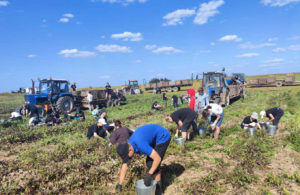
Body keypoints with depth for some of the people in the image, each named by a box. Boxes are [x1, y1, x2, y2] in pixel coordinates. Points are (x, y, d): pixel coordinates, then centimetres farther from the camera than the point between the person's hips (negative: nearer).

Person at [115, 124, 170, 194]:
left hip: (163, 137, -8)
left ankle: (158, 189, 8)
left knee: (152, 164, -9)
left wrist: (149, 174, -27)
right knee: (149, 162, 11)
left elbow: (158, 158, -31)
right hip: (155, 139, 8)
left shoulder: (140, 145, -35)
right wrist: (120, 184, -2)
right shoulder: (127, 147, -8)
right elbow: (124, 166, -2)